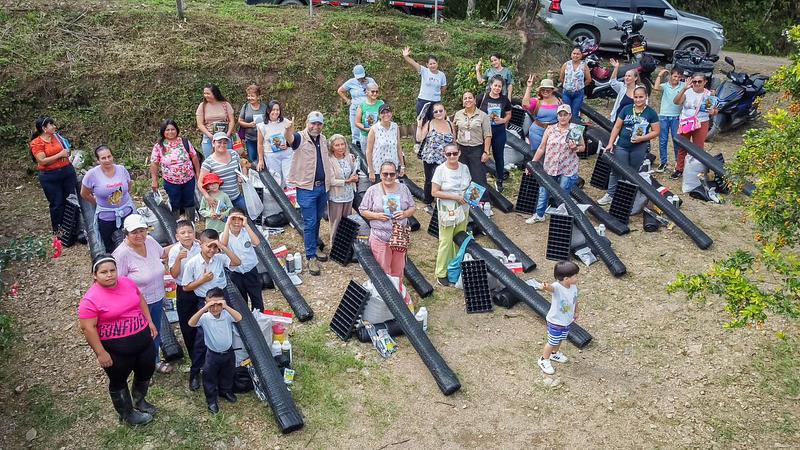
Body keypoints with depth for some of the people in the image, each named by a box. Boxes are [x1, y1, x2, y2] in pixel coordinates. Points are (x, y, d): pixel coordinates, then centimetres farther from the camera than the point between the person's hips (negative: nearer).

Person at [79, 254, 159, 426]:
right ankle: (127, 414, 37)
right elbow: (87, 328, -19)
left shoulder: (128, 282, -4)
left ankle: (139, 401, 49)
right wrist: (101, 353, -19)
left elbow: (140, 300, 12)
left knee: (147, 371, 22)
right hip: (116, 350, -6)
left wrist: (149, 321, 9)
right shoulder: (91, 299, -22)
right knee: (119, 380, 15)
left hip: (143, 339, 6)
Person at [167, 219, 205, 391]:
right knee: (187, 329, 12)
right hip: (184, 293, 2)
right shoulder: (174, 251, -7)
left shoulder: (201, 247, -10)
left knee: (202, 329, -9)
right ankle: (198, 362, 34)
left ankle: (195, 372, -3)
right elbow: (174, 275, -12)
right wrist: (179, 259, -26)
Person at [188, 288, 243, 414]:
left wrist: (226, 307, -46)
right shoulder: (205, 317, -20)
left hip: (228, 352, 2)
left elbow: (239, 318, -36)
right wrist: (204, 309, -46)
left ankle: (225, 391, 51)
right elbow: (191, 323, -37)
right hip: (212, 354, -2)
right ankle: (211, 400, 34)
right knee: (210, 378, 13)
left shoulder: (227, 315, -18)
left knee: (228, 375, 24)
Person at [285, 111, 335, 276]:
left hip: (323, 187, 6)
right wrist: (289, 129, -58)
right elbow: (290, 139, -35)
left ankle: (314, 247, 35)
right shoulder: (300, 137, -11)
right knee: (310, 223, -3)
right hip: (307, 188, -6)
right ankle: (311, 257, 6)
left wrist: (330, 178, 14)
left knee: (317, 220, 19)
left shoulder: (323, 139, 9)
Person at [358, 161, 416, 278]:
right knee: (383, 270, 3)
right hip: (380, 238, -2)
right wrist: (377, 216, -16)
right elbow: (363, 210, 0)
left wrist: (405, 213, -10)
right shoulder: (373, 190, -3)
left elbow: (412, 207, 11)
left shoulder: (403, 189, 5)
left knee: (398, 269, 13)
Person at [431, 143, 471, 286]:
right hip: (447, 212, -5)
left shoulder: (464, 168, 2)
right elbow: (434, 192, -14)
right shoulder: (440, 170, -13)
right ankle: (441, 274, 11)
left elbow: (469, 185, 16)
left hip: (462, 210, 5)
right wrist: (455, 197, -20)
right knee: (446, 242, -1)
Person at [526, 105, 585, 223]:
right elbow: (541, 148, 4)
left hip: (567, 170, -3)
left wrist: (575, 148, -16)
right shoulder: (550, 129, 1)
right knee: (543, 191, 12)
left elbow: (583, 147, 6)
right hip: (549, 168, 3)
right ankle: (539, 215, 30)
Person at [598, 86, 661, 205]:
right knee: (616, 170, 2)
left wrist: (642, 138, -17)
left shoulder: (651, 113, -3)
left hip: (640, 148, -1)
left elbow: (656, 131, -3)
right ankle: (610, 194, 10)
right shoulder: (626, 109, 1)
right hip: (622, 146, 1)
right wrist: (610, 143, -1)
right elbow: (617, 127, 4)